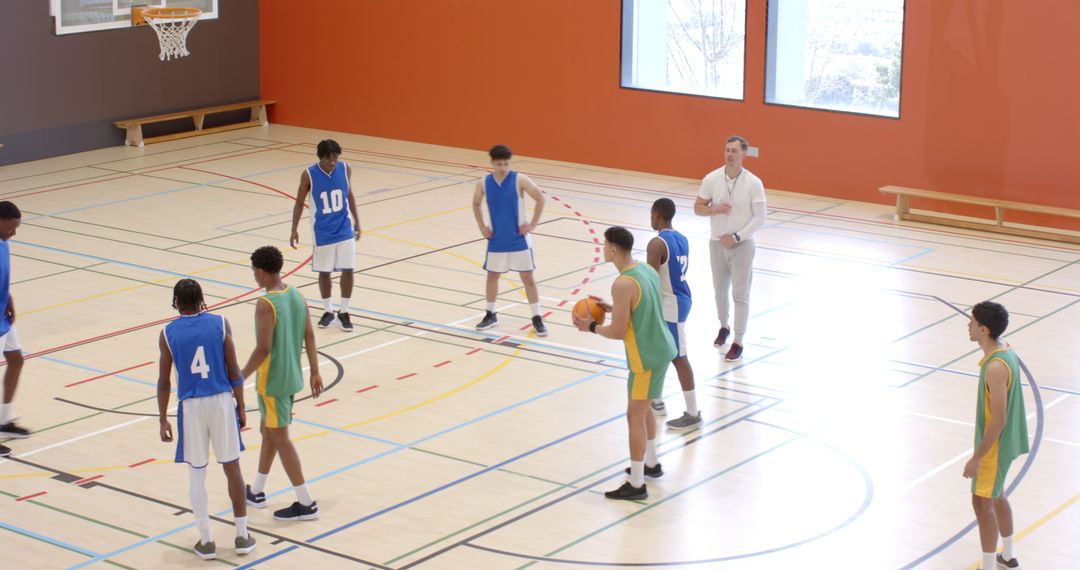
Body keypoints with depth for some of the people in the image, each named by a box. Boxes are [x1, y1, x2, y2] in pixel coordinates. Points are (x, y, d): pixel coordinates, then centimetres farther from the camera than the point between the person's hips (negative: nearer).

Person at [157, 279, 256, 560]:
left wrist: (163, 419, 8)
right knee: (232, 467, 11)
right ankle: (242, 535, 15)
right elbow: (234, 371, -2)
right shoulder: (220, 323, -2)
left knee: (196, 473, 10)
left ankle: (206, 541, 10)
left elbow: (164, 382, -1)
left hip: (191, 406, -1)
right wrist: (241, 408, 7)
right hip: (221, 400, 1)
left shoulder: (168, 333, -2)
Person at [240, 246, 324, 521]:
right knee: (268, 430, 22)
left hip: (272, 381, -9)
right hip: (292, 377, 9)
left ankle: (306, 504, 5)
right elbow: (309, 336, 6)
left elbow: (263, 349, -24)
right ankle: (257, 491, 35)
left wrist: (242, 376, -13)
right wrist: (315, 372, 13)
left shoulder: (265, 304, -22)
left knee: (280, 438, 1)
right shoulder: (296, 295, 2)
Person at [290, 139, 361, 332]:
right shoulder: (308, 175, -15)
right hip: (323, 232, -1)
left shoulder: (345, 169, -8)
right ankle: (328, 311, 24)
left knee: (348, 270, 0)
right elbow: (299, 202, -3)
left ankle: (343, 312, 14)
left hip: (344, 229, 1)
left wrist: (356, 221, 13)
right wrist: (294, 230, -3)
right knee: (324, 272, 8)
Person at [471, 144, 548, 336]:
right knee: (492, 275, 13)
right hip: (496, 240, 3)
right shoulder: (483, 183, -5)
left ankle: (537, 318, 9)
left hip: (519, 239, -3)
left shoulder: (519, 180, -14)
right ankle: (491, 315, 30)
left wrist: (532, 225, -9)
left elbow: (540, 199, -8)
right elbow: (476, 204, 14)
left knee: (528, 278, 1)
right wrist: (482, 227, 6)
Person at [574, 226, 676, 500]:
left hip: (646, 357, -9)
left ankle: (636, 484, 4)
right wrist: (611, 308, 13)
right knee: (644, 408, 25)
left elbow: (618, 332, -20)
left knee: (635, 416, -1)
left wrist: (592, 327, -4)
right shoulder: (647, 270, 5)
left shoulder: (623, 284, -23)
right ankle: (651, 463, 41)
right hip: (661, 349, 9)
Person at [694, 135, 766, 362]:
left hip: (742, 245, -3)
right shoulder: (712, 179, -6)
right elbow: (698, 207, 3)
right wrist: (714, 209, -18)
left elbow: (759, 218, -11)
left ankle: (738, 342, 5)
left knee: (740, 294, -1)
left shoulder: (753, 183, -13)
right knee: (720, 290, 17)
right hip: (717, 243, 3)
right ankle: (724, 327, 39)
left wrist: (737, 237, -18)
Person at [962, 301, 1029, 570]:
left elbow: (998, 420, -27)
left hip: (995, 445, -10)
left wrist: (977, 457, -20)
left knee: (982, 502, 2)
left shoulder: (995, 367, -30)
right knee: (995, 495, 24)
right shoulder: (1004, 349, 0)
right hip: (1004, 440, 10)